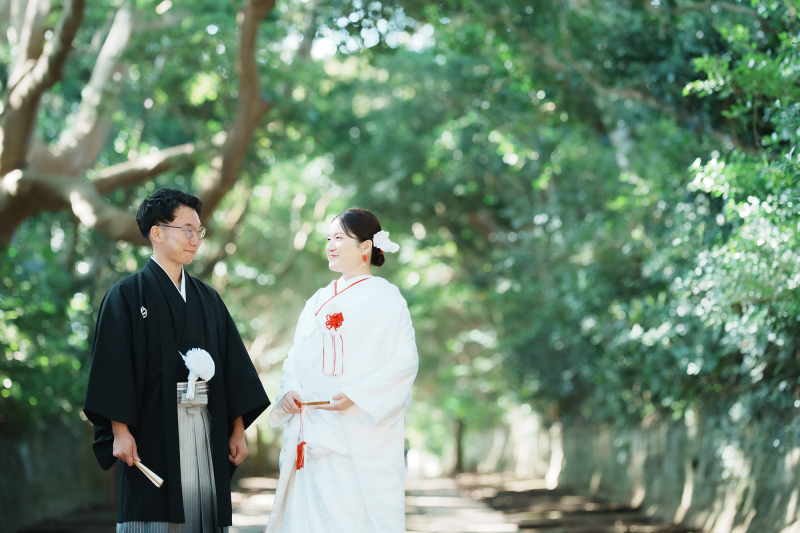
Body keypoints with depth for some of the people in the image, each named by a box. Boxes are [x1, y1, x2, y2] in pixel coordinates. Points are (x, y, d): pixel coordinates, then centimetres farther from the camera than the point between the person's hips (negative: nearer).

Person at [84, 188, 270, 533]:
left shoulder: (208, 298, 16)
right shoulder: (128, 295, 0)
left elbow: (232, 364, 14)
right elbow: (113, 365, -7)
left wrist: (238, 429, 7)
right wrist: (120, 431, -16)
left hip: (205, 429, 5)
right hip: (153, 430, -5)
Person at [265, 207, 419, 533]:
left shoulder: (384, 296, -1)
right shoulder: (319, 302, 18)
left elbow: (405, 360, -9)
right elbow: (296, 359, 18)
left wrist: (356, 395, -18)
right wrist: (289, 391, -3)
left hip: (360, 436, -6)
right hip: (313, 431, 6)